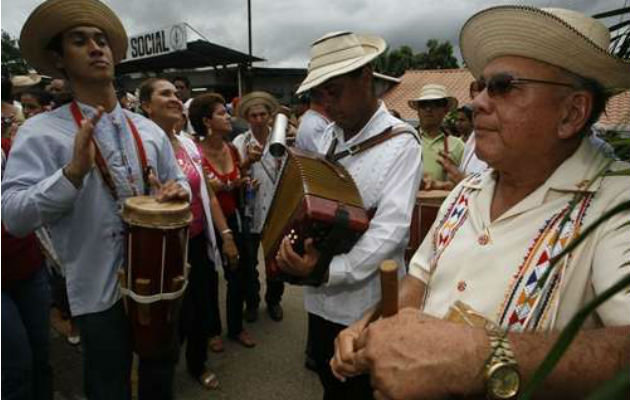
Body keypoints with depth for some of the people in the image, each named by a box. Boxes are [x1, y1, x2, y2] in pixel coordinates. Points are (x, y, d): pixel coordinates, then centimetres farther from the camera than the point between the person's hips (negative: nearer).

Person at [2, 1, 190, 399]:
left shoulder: (149, 129, 3)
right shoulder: (40, 132, -11)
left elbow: (178, 180, 11)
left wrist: (179, 190, -13)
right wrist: (74, 171, -32)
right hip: (100, 290, -4)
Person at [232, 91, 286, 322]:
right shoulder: (240, 142, -4)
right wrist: (249, 160, -35)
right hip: (250, 212, 0)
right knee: (249, 262, 13)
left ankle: (274, 300, 37)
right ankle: (251, 302, 35)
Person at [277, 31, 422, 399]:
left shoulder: (400, 143, -16)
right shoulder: (330, 134, 5)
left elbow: (390, 230, -24)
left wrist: (326, 270, -28)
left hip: (366, 307, -6)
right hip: (321, 299, 6)